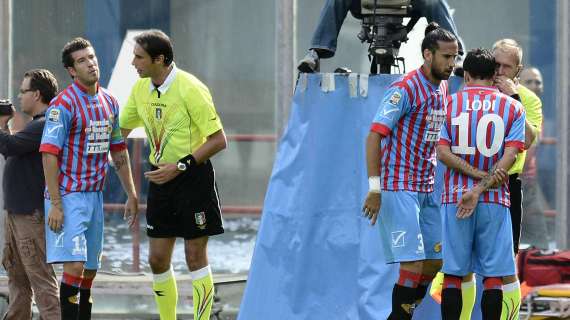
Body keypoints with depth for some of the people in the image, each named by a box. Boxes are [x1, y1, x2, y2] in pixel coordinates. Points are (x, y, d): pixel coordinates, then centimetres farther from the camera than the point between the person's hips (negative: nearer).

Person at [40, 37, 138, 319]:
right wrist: (55, 204, -21)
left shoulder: (109, 102, 10)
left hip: (94, 195, 7)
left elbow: (119, 152, 20)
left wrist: (131, 195, 18)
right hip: (67, 197, -7)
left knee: (89, 270, 9)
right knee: (74, 266, -16)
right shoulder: (64, 104, -12)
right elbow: (49, 155, -16)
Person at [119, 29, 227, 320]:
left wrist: (180, 167, -20)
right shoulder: (140, 89, 4)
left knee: (195, 256, -3)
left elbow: (218, 140, -16)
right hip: (160, 178, 6)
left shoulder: (190, 89, -17)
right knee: (158, 259, 4)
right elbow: (121, 130, 18)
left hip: (193, 178, -6)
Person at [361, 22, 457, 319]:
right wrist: (374, 189, -22)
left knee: (434, 261, 8)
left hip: (426, 189, 9)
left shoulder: (442, 89, 11)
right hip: (399, 187, -9)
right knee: (413, 263, -13)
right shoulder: (405, 89, -15)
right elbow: (374, 135, -18)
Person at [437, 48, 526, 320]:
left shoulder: (449, 103, 3)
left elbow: (443, 153, -6)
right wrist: (480, 189, -10)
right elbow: (510, 156, -7)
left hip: (455, 199, 0)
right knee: (493, 276, 3)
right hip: (495, 200, 0)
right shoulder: (513, 108, 3)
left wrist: (479, 175, -6)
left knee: (453, 274, 5)